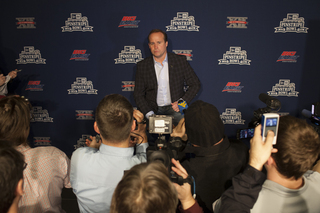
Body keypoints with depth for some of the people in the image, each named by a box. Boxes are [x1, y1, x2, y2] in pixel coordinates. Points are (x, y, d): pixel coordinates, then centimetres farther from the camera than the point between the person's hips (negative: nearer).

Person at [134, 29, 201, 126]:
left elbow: (195, 84, 7)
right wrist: (149, 114, -10)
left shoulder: (180, 60, 2)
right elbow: (138, 94, 5)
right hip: (153, 109, 0)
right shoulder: (142, 66, 4)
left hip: (175, 108, 1)